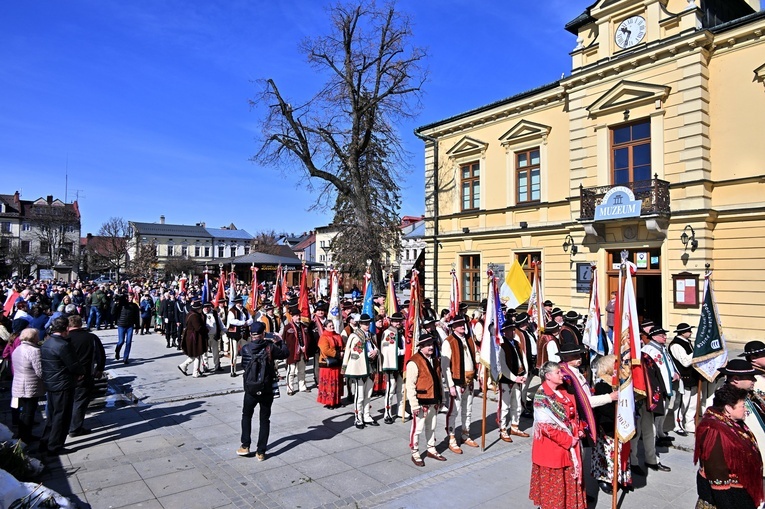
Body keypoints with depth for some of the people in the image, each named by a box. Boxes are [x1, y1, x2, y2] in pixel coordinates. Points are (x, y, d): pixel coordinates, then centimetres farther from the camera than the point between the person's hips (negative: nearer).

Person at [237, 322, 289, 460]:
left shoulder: (245, 349, -8)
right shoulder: (270, 347, -13)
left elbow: (243, 365, 8)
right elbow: (285, 353, 0)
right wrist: (279, 341, 15)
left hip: (250, 390, 1)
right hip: (267, 390, -1)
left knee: (246, 416, 23)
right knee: (264, 420, 11)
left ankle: (245, 446, 22)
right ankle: (261, 452, 14)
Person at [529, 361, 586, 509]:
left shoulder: (562, 392, 4)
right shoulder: (542, 397, -22)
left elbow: (573, 413, 16)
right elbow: (546, 426, -24)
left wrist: (578, 430, 1)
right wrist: (568, 440, -19)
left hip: (569, 443, 8)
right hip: (551, 446, -8)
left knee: (569, 479, 20)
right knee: (553, 482, 8)